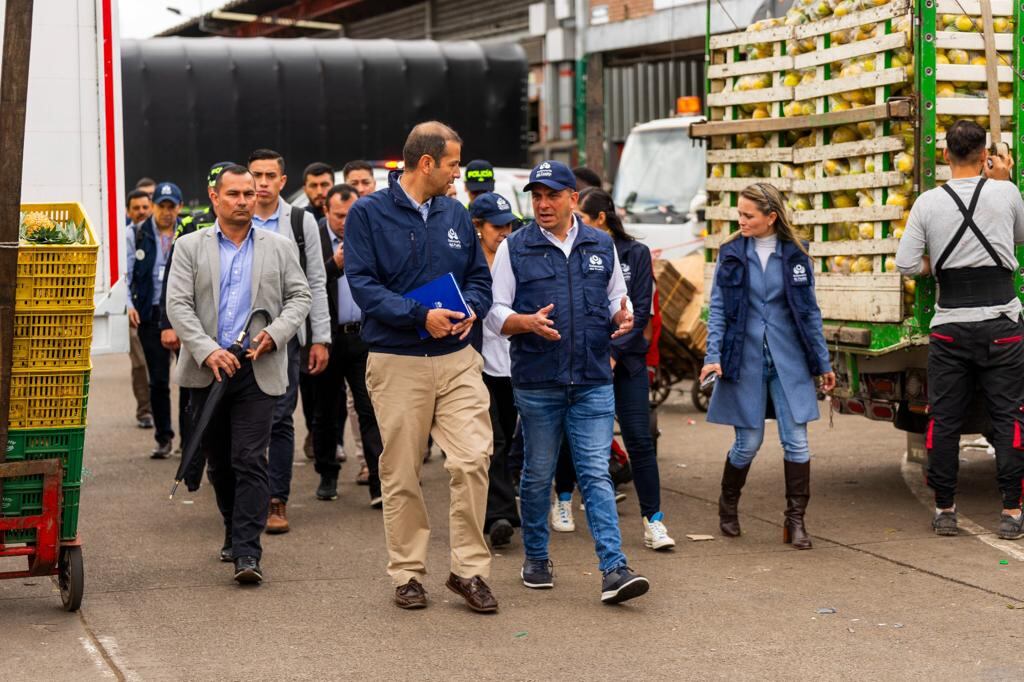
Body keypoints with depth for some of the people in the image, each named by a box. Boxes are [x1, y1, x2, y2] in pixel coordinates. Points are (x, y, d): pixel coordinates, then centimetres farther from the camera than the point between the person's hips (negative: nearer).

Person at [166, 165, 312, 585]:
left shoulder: (279, 248, 9)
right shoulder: (190, 247, 5)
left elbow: (300, 297, 9)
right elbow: (178, 305, -2)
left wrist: (275, 332, -10)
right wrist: (207, 350, -15)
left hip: (258, 372, -1)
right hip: (208, 372, 1)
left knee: (249, 460, -10)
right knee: (218, 462, 11)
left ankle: (247, 552, -11)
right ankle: (234, 532, 31)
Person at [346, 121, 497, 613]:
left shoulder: (455, 214, 13)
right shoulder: (368, 213, -2)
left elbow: (480, 277, 18)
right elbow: (362, 283, -10)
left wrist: (470, 309, -5)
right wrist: (420, 316, -19)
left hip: (457, 358, 3)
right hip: (397, 363, -3)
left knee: (473, 458, -10)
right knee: (401, 475, 4)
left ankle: (469, 568, 1)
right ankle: (407, 573, 16)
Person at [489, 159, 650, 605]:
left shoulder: (601, 246, 9)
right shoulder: (514, 249, 1)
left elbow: (616, 299, 18)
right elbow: (495, 313, 0)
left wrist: (623, 317, -5)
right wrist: (528, 322, -20)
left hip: (593, 383, 1)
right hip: (537, 383, -1)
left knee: (596, 474, -5)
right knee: (538, 476, 9)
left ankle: (614, 570, -10)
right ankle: (536, 559, 26)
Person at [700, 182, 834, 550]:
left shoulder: (795, 255, 3)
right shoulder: (731, 254, 2)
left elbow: (810, 311, 8)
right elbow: (718, 308, 1)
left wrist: (823, 362, 8)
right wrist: (713, 355, -11)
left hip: (789, 361, 1)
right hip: (745, 361, -1)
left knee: (796, 440, -4)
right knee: (748, 442, 4)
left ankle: (795, 521, 4)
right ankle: (728, 506, 28)